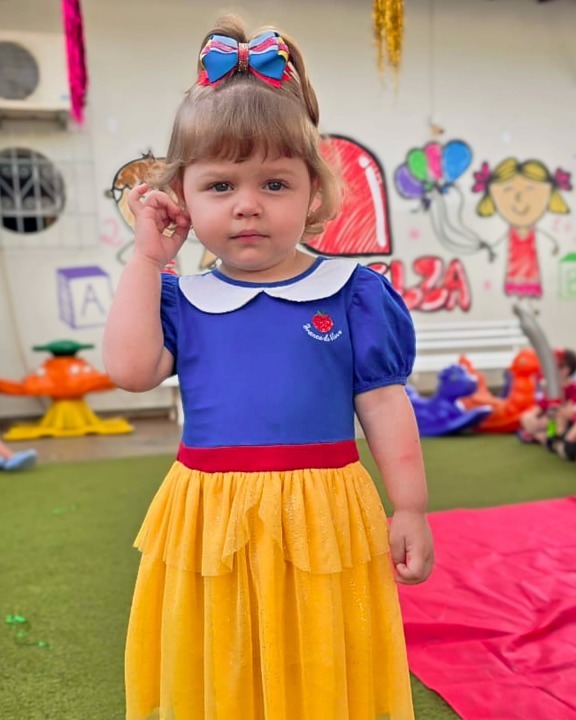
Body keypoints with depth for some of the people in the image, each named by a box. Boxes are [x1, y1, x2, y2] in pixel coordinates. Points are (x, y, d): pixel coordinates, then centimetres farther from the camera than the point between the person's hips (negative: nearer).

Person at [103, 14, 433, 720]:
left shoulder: (352, 293, -3)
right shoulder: (183, 299, 4)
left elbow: (385, 405, 0)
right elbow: (130, 369, -11)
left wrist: (409, 510, -1)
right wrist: (147, 257, -6)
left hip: (320, 521, -2)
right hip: (210, 522, 2)